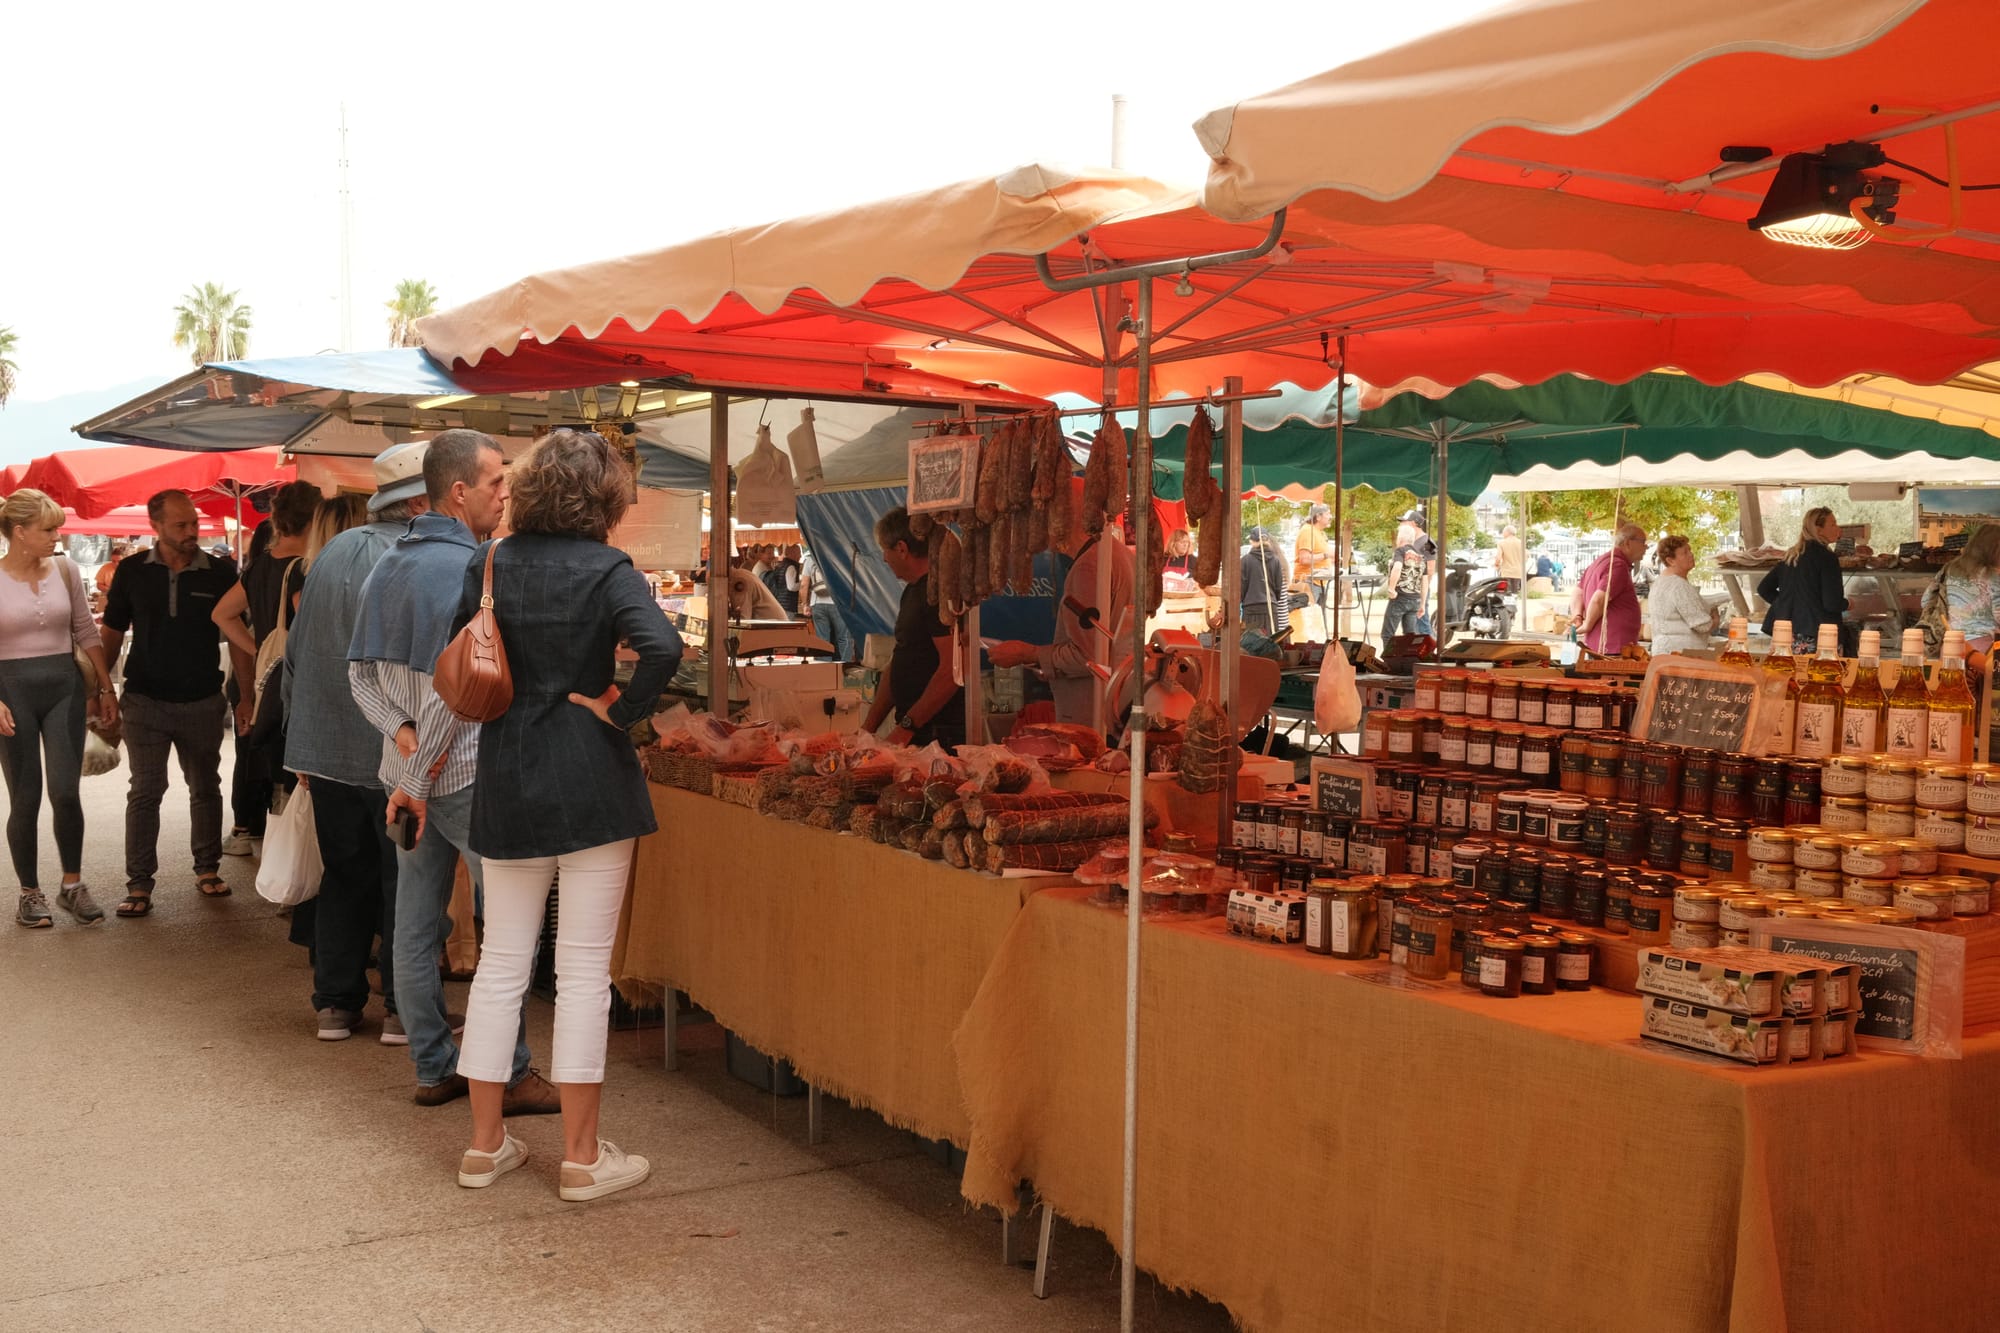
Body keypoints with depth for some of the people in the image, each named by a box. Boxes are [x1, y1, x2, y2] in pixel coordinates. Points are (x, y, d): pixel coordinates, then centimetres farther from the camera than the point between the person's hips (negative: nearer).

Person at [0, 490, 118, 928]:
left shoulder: (64, 569, 2)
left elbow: (86, 632, 8)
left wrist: (106, 688, 7)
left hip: (64, 685, 2)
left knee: (65, 792, -3)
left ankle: (72, 884, 14)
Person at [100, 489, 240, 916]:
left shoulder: (221, 574, -4)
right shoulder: (132, 572, -2)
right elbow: (112, 634, 6)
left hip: (203, 703, 1)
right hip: (146, 701, 0)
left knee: (205, 788, 12)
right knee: (145, 791, 0)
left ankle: (207, 868, 25)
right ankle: (139, 884, 4)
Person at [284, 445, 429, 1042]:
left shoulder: (334, 551, 8)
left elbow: (295, 652, 13)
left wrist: (302, 744, 20)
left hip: (329, 752, 6)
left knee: (345, 878, 16)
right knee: (406, 883, 5)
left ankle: (335, 1003, 21)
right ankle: (402, 1008, 10)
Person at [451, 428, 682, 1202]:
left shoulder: (490, 565, 4)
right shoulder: (606, 569, -9)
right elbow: (662, 647, -24)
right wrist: (620, 711, -11)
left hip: (505, 783, 4)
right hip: (590, 784, -4)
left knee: (501, 963, 13)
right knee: (583, 969, 2)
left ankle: (486, 1144, 21)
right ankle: (582, 1158, 9)